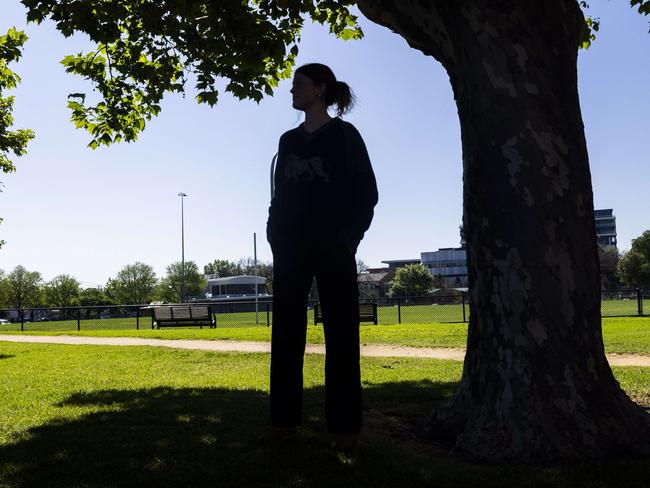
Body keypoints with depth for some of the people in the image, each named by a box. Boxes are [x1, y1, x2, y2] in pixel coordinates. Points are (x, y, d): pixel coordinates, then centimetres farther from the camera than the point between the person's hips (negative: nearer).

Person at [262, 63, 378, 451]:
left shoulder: (344, 134, 2)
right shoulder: (288, 141, 16)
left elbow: (366, 192, -3)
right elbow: (280, 196, 16)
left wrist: (348, 237, -13)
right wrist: (276, 239, 3)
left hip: (332, 247, -5)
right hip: (292, 249, 5)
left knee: (340, 333, -2)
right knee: (286, 333, 3)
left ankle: (345, 426, 3)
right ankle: (285, 420, 9)